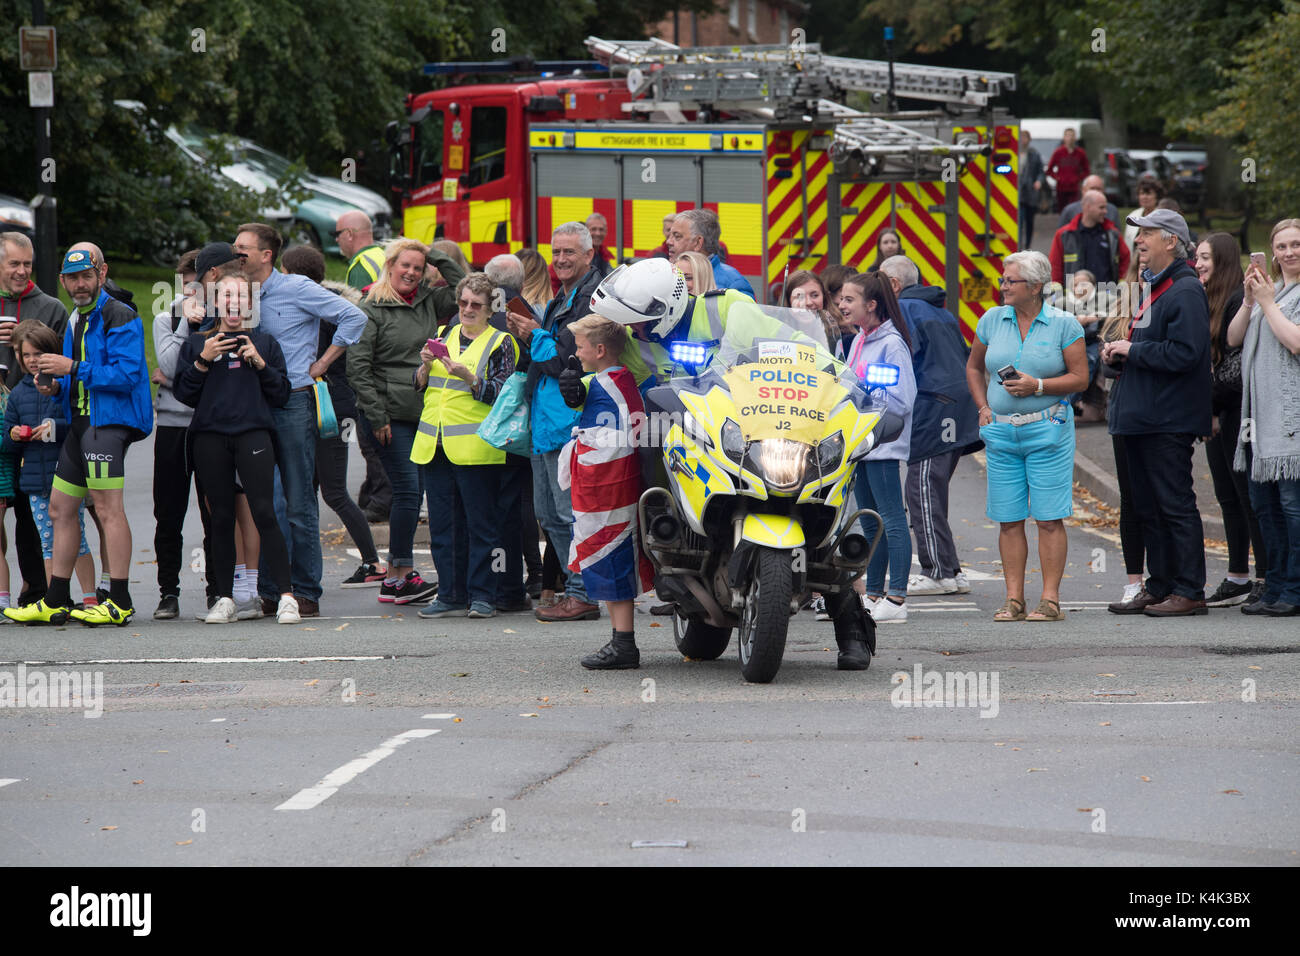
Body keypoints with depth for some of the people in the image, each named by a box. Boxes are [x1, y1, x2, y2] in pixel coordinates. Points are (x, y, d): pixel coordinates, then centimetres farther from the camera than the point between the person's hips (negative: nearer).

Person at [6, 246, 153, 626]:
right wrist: (57, 385, 7)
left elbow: (126, 374, -20)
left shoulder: (119, 318, -10)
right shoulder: (75, 323, 20)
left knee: (107, 508, -15)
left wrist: (72, 369, -19)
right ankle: (55, 602, 17)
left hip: (110, 421, -10)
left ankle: (120, 602, -15)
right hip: (81, 423, 10)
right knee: (60, 507, 11)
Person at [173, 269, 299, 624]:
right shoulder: (197, 343, 14)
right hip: (211, 437, 1)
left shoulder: (264, 342, 13)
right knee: (221, 518, 2)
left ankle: (286, 597, -12)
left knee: (264, 512, -12)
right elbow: (185, 394, 7)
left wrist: (260, 364, -5)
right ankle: (225, 599, 8)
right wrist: (204, 360, -5)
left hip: (253, 433, -1)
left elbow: (281, 395, 8)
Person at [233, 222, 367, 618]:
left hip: (294, 404, -6)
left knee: (299, 504, -3)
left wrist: (321, 364, -6)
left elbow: (354, 318, -7)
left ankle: (305, 592, 1)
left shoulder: (297, 289, -4)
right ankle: (268, 592, 10)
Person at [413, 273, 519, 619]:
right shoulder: (444, 335, 18)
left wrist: (466, 376, -22)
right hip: (435, 445, 5)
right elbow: (419, 385, 15)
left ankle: (483, 596, 1)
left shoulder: (500, 343, 3)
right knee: (442, 525, 6)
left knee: (481, 523, -3)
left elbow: (498, 393, -8)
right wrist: (427, 365, -6)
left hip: (475, 446, -5)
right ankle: (451, 596, 11)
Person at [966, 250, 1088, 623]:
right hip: (1001, 431, 4)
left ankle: (1050, 599, -2)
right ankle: (1013, 599, 8)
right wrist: (983, 406, 8)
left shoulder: (1064, 324, -3)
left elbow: (1080, 376, -4)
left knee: (1049, 518, -5)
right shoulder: (993, 320, 8)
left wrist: (1038, 386, -16)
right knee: (1009, 519, 3)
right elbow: (974, 367, 21)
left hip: (1047, 428, -4)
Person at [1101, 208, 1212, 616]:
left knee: (1176, 506, -7)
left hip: (1169, 421, -10)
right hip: (1142, 416, 10)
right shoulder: (1152, 287, 18)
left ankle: (1189, 591, -3)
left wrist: (1132, 350, -15)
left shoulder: (1185, 291, -13)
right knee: (1148, 507, 13)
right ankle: (1159, 588, 19)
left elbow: (1184, 353, -23)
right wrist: (1117, 353, 8)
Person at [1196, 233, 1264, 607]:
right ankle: (1238, 579, 15)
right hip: (1215, 414, 9)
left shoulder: (1241, 298, -13)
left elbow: (1241, 361, -17)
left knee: (1247, 495, -6)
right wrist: (1205, 410, 11)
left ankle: (1266, 578, -3)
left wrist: (1212, 403, -14)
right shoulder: (1208, 299, 16)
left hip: (1237, 411, -9)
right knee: (1228, 496, 11)